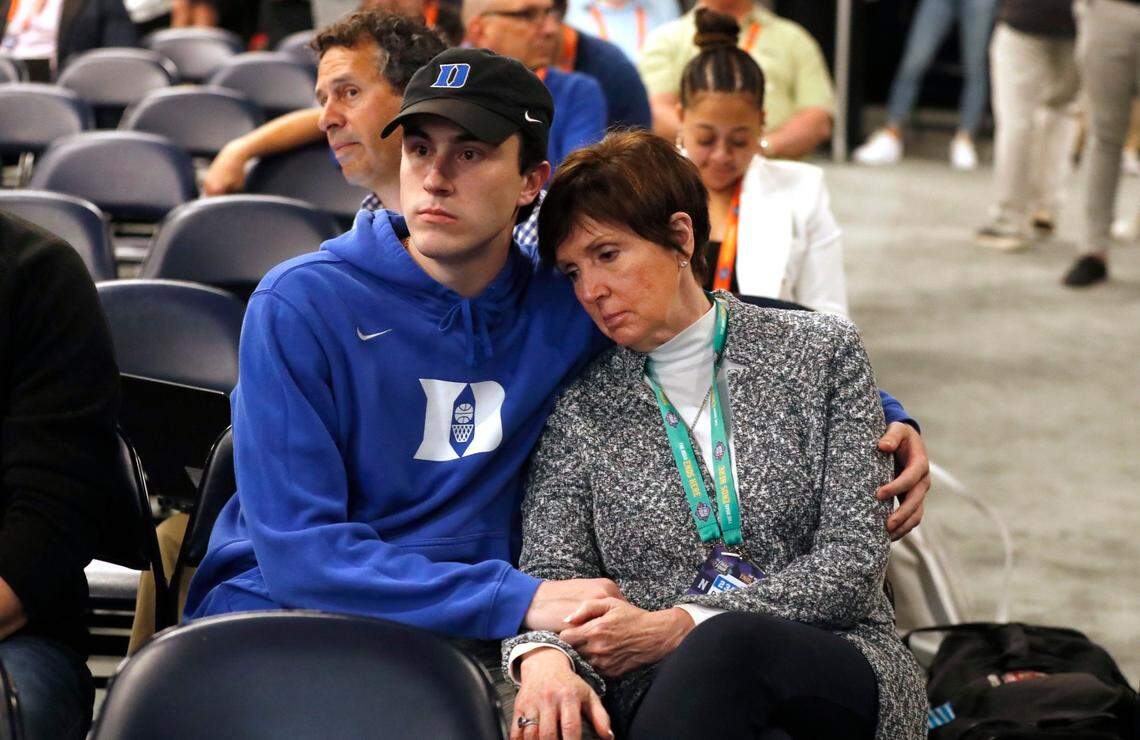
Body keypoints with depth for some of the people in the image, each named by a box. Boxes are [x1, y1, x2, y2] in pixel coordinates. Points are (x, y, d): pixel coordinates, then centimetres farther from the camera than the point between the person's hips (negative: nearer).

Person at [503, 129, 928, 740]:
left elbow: (851, 560, 1)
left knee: (727, 644, -38)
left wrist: (677, 627, -9)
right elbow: (551, 570, 3)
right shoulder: (579, 411, 13)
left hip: (842, 674, 1)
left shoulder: (821, 351, 8)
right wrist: (544, 656, -24)